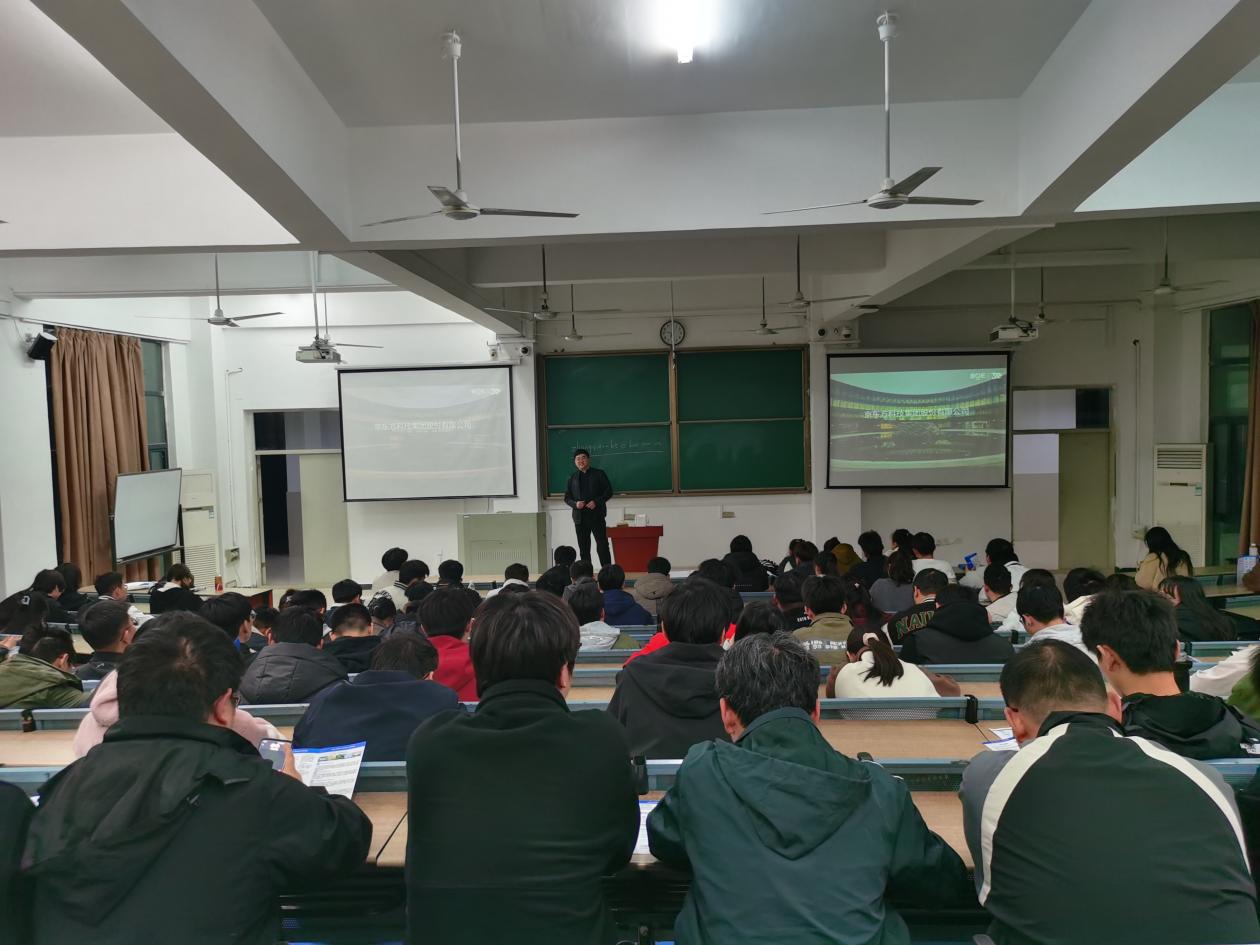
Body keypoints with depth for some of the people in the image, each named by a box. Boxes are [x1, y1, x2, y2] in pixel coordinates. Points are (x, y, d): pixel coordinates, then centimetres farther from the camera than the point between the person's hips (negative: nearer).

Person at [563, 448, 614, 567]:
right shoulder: (572, 478, 14)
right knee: (583, 548, 5)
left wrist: (596, 502, -13)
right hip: (579, 517, 3)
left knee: (602, 546, -6)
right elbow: (567, 497, 13)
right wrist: (575, 504, -9)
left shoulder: (599, 474, 6)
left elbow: (609, 491, 2)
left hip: (597, 516, -3)